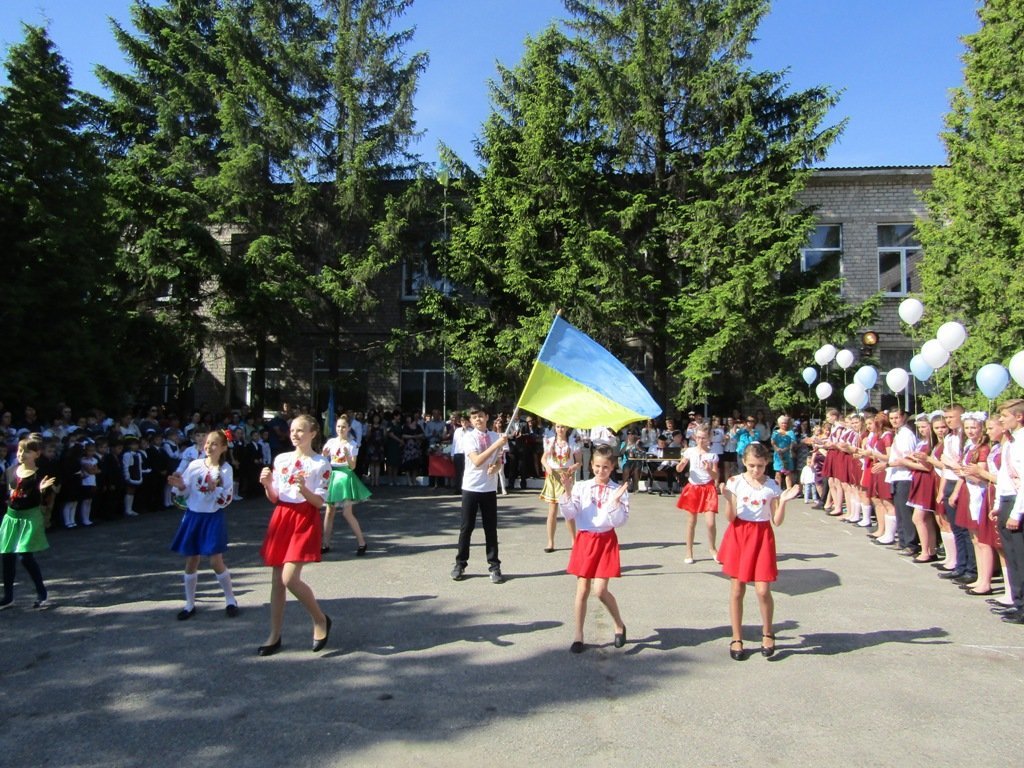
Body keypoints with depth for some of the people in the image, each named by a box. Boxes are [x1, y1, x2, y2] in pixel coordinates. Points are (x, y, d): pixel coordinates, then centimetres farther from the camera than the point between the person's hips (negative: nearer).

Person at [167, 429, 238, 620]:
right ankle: (190, 604, 22)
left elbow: (227, 498, -12)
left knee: (216, 561, -3)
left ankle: (230, 600, 14)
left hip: (213, 518, -3)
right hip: (193, 515, 4)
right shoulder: (194, 465, 0)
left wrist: (215, 488, -29)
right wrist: (179, 485, -17)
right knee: (190, 561, 9)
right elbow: (185, 492, 4)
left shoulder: (225, 469, -8)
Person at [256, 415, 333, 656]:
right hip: (281, 518, 6)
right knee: (276, 580, 8)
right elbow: (274, 498, 11)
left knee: (290, 579, -15)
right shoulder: (281, 459, 8)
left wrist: (303, 487, -26)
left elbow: (319, 502, -9)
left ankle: (320, 619, 8)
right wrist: (267, 484, -9)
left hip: (305, 520, -5)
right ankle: (275, 635, 20)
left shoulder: (321, 464, -7)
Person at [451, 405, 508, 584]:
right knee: (466, 527, 6)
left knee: (491, 528, 6)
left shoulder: (495, 436, 4)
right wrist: (497, 444, -25)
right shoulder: (468, 437, -8)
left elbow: (499, 461, 11)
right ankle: (460, 564, 19)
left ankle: (494, 566, 14)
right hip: (471, 488, -3)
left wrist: (495, 468, -13)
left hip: (489, 488, 3)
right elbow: (477, 461, -20)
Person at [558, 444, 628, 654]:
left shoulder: (619, 490, -3)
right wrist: (568, 493, -18)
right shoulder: (581, 487, -1)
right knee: (582, 590, 6)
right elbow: (570, 515, -6)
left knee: (600, 591, -7)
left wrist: (615, 501, -23)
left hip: (606, 541, -1)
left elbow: (620, 521, -10)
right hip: (584, 540, 2)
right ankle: (578, 636, 18)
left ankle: (619, 626, 19)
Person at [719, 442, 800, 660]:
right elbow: (731, 518, -6)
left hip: (762, 536, 0)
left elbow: (777, 521, -1)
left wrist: (783, 502, -14)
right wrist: (729, 500, -22)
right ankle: (736, 638, 20)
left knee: (763, 590, -5)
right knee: (736, 590, 6)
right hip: (738, 536, 0)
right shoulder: (735, 482, -4)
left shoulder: (772, 486, 0)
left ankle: (767, 633, 22)